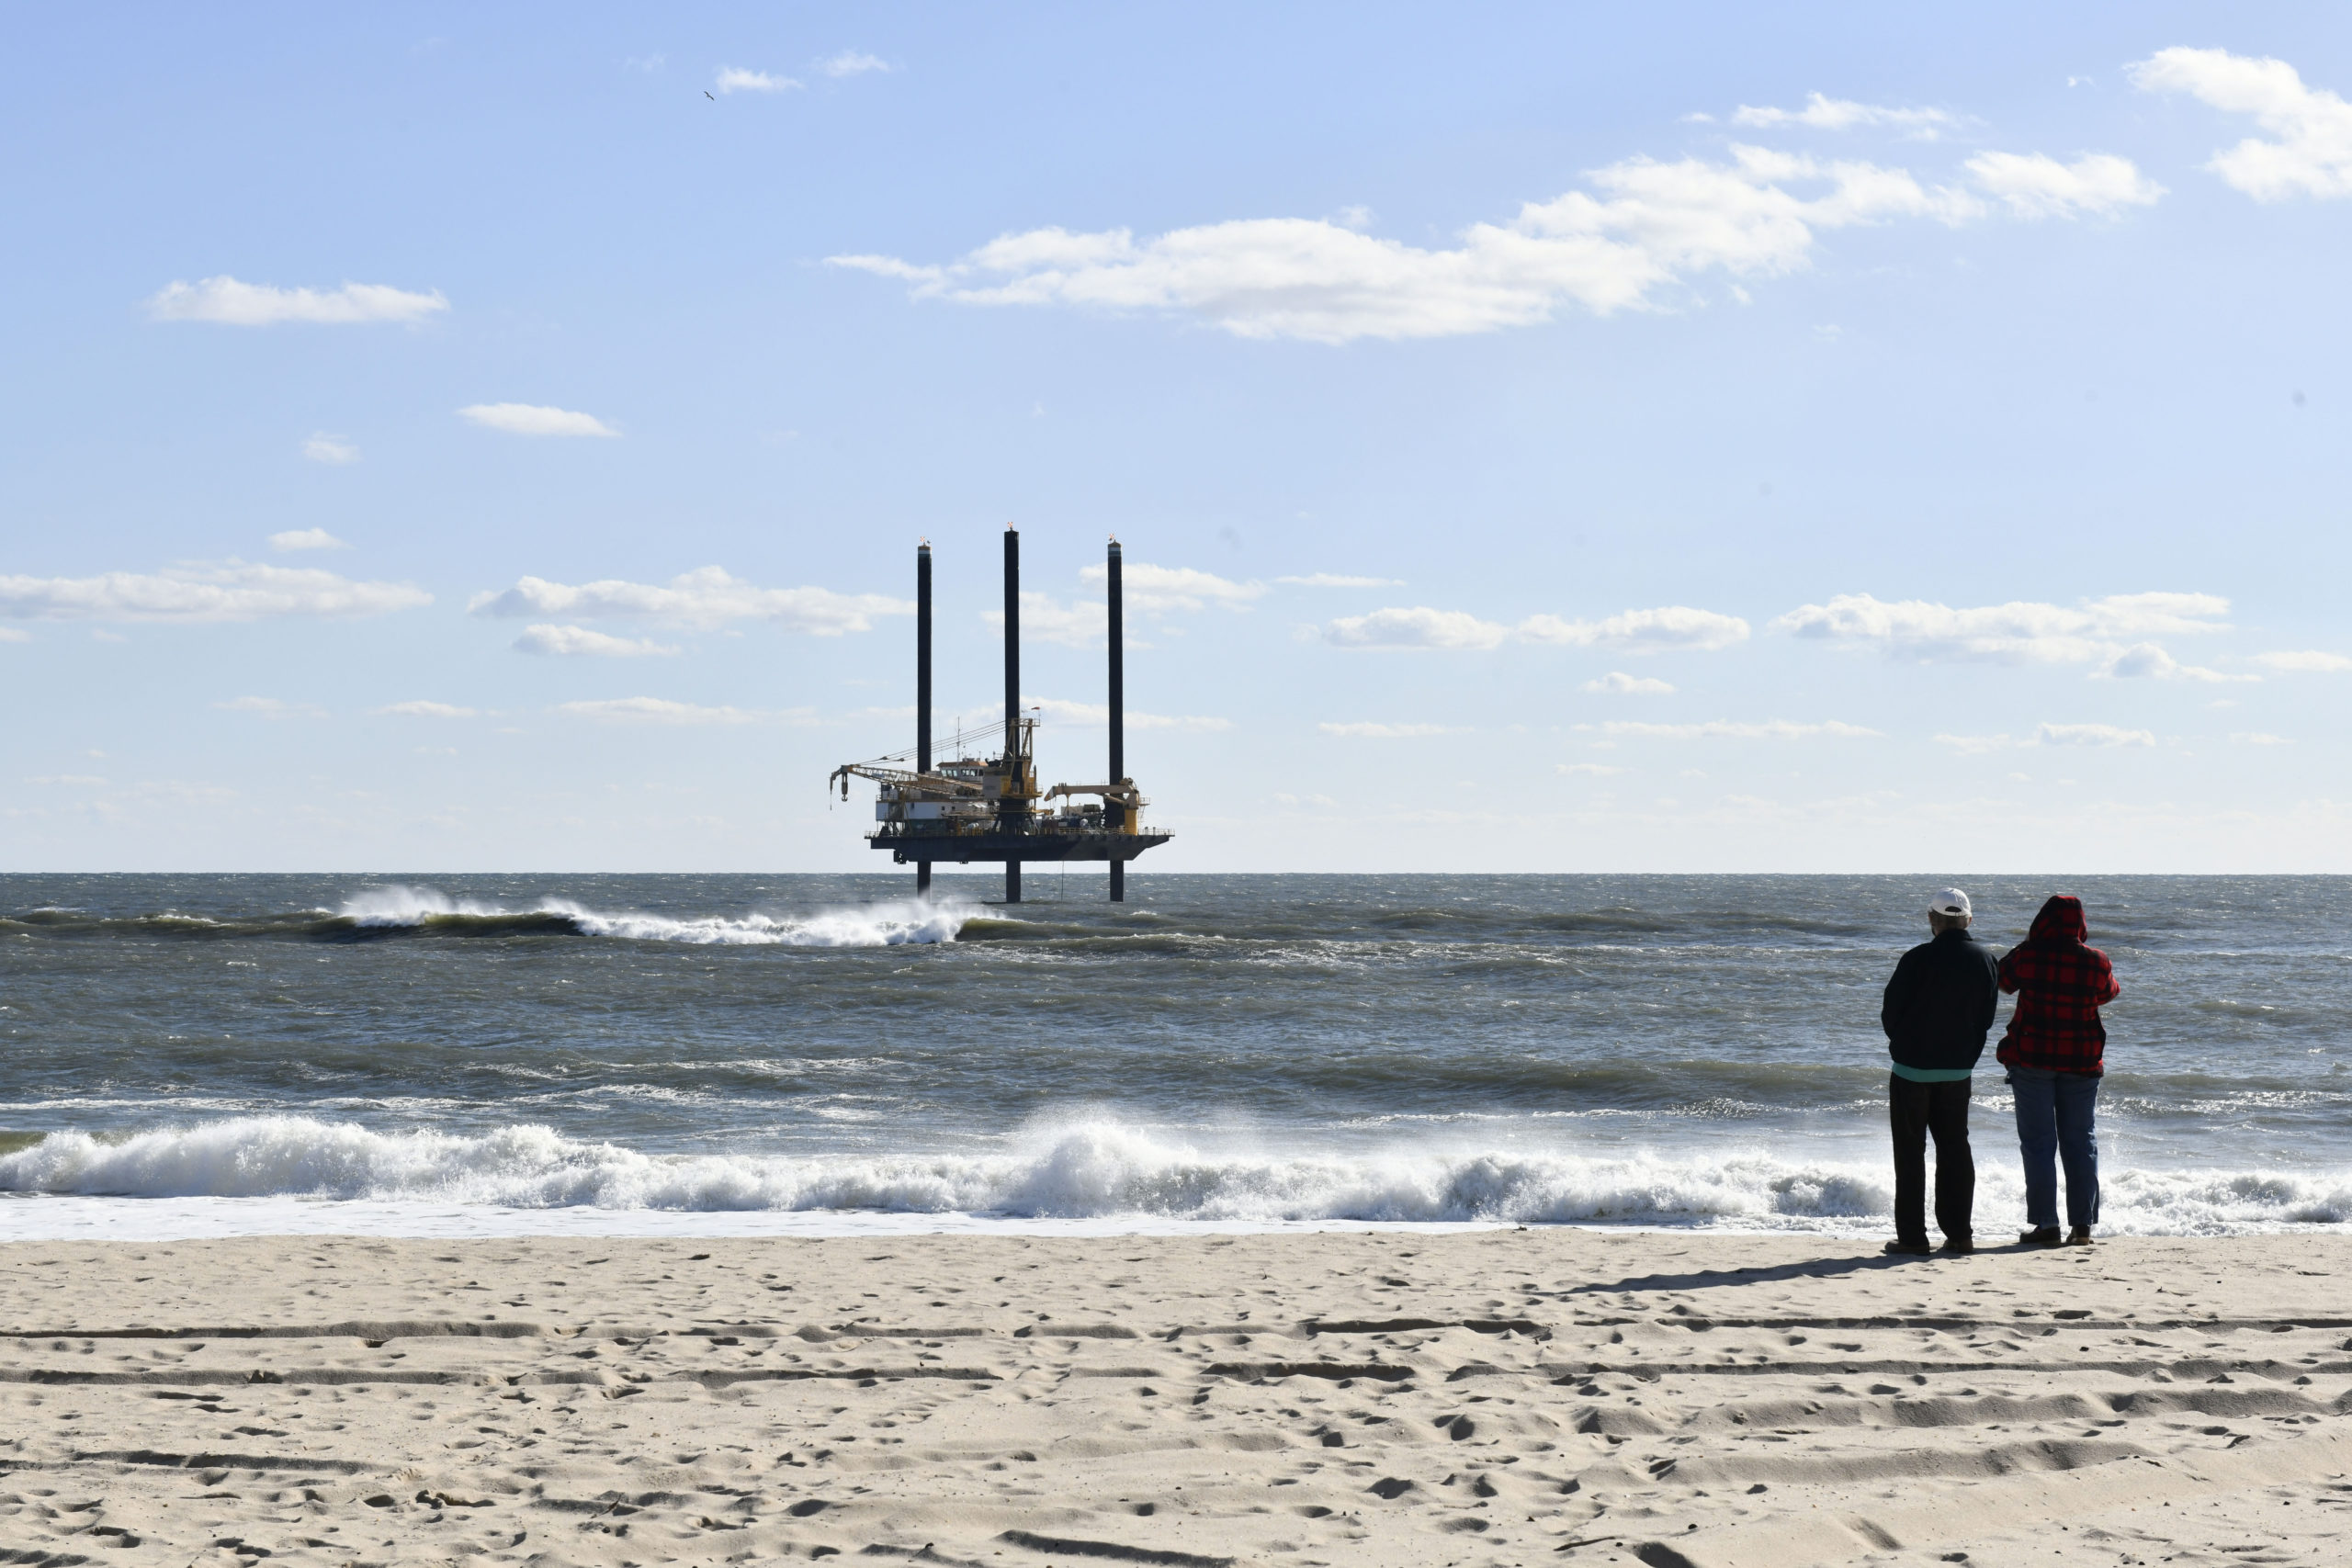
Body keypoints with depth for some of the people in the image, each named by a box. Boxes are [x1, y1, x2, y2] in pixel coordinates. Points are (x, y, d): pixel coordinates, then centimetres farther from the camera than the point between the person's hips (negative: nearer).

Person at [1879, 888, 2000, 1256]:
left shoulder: (1919, 960, -17)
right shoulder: (1985, 959, -1)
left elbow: (1890, 1013, -8)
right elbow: (1988, 1015, 7)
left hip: (1913, 1070, -5)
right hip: (1959, 1070, 5)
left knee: (1910, 1153, 2)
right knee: (1955, 1149, 14)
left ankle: (1912, 1237, 0)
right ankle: (1959, 1234, 13)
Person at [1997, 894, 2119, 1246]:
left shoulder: (2027, 956, -12)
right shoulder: (2096, 962, -6)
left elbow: (2003, 980, 8)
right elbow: (2107, 994, 13)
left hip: (2032, 1058, -2)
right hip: (2082, 1060, 2)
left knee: (2037, 1141, 4)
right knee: (2080, 1141, 10)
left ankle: (2045, 1223, 0)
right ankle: (2082, 1225, 8)